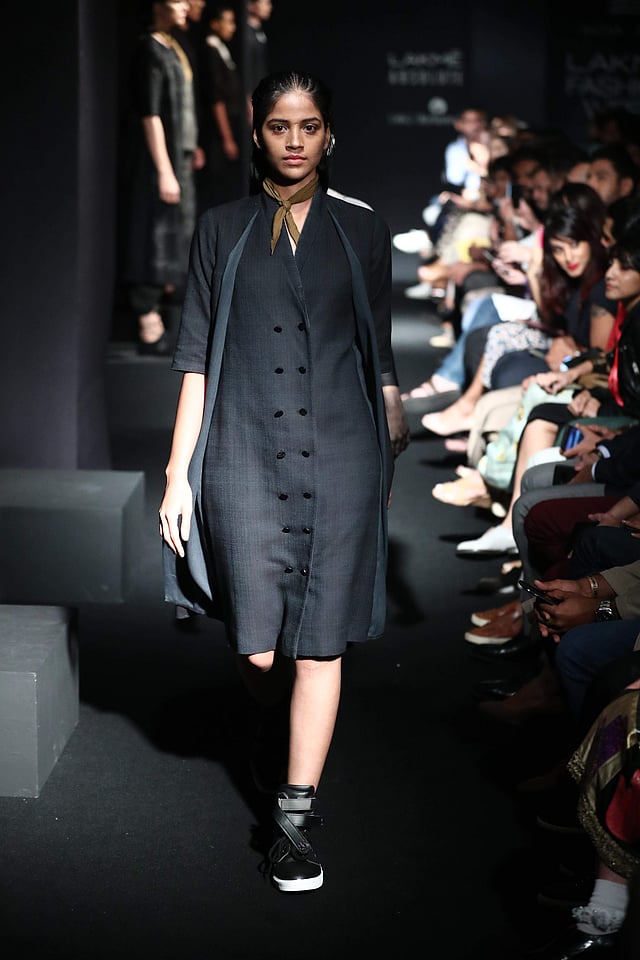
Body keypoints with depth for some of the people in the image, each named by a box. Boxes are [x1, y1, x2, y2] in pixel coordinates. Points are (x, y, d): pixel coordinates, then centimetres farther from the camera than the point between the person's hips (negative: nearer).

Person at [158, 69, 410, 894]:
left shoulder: (363, 233, 9)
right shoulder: (221, 231, 9)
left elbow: (380, 361, 12)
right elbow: (196, 360, 6)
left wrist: (392, 457, 11)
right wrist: (178, 473, 2)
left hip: (339, 458, 0)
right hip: (246, 457, 0)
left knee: (320, 643, -2)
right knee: (258, 650, -1)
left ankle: (295, 816, 9)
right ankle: (274, 730, 34)